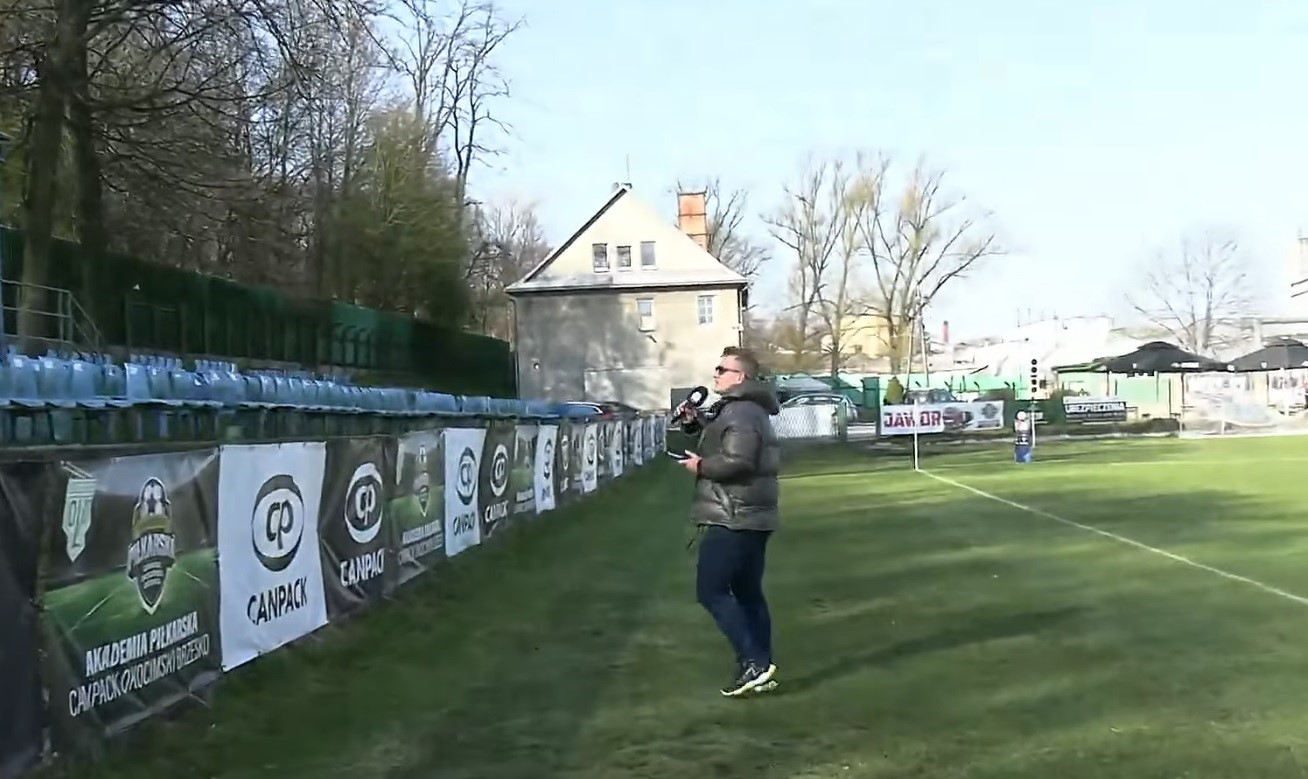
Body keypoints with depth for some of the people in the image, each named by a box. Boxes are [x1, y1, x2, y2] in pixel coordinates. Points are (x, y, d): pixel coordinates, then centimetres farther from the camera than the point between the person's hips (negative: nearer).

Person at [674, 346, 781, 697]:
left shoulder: (741, 412, -17)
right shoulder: (743, 409, 18)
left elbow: (736, 462, -29)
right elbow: (715, 431, 30)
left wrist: (701, 466, -13)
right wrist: (692, 420, 10)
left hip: (733, 519, -11)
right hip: (750, 518, 11)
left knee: (711, 591, -7)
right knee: (748, 593, 13)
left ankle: (753, 662, -10)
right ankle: (761, 668, 16)